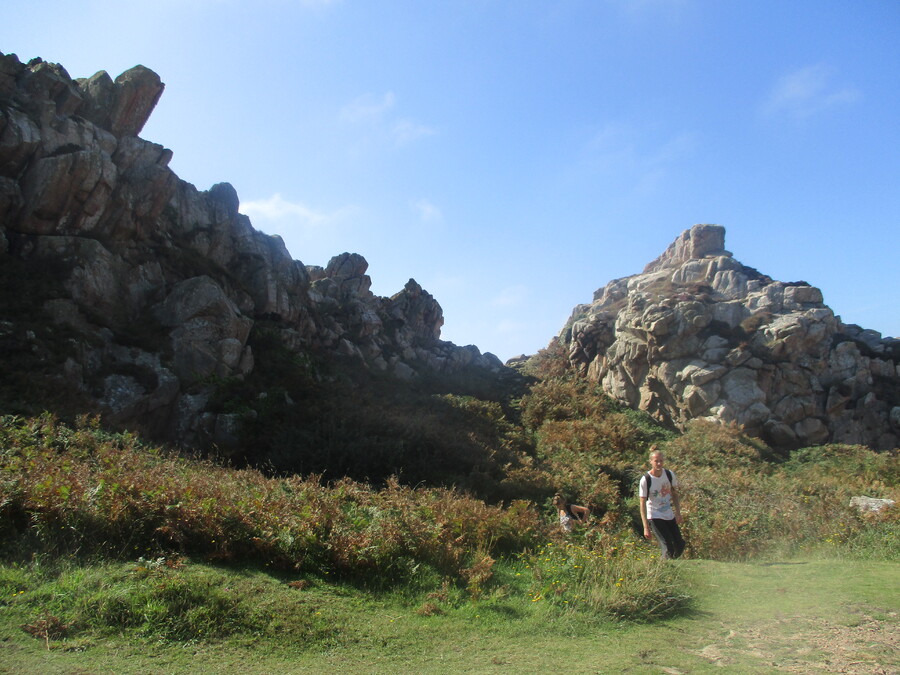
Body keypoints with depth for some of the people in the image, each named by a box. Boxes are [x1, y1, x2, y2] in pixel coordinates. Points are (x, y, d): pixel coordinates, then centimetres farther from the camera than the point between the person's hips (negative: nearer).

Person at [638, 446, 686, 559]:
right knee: (668, 549, -14)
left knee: (680, 546, 6)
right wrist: (646, 527, -19)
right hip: (654, 517, -5)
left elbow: (675, 494, 11)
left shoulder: (669, 474, -4)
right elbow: (643, 504, -16)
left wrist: (678, 513, 2)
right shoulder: (645, 480, -18)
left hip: (670, 516, 5)